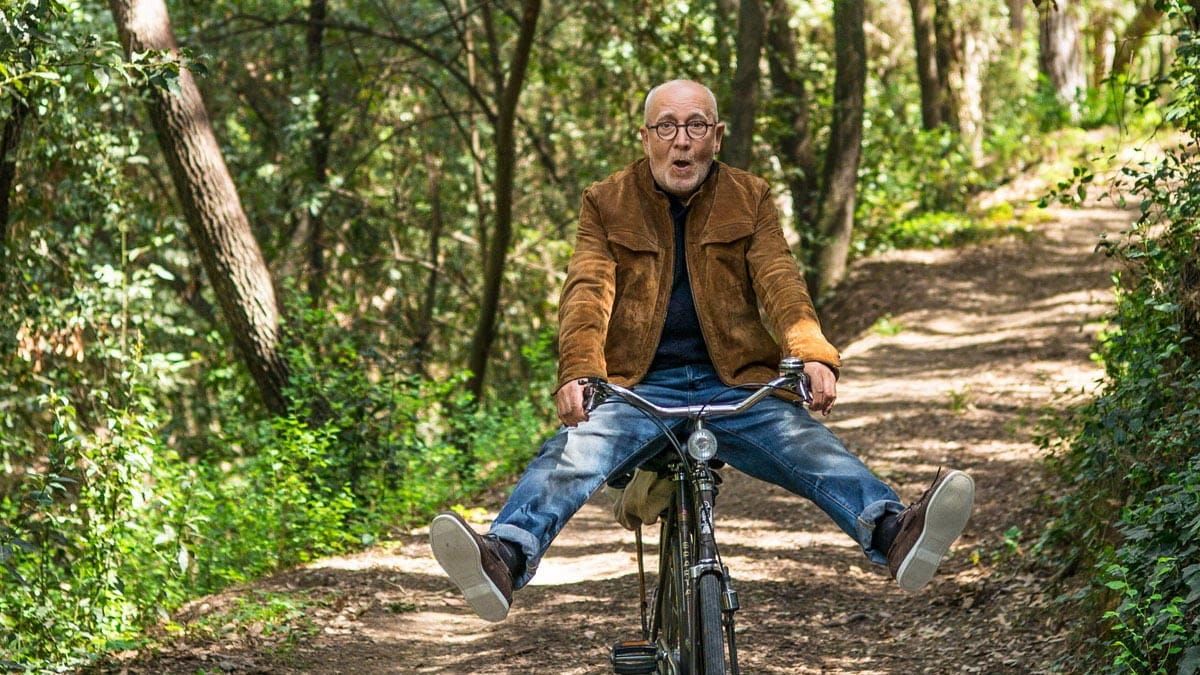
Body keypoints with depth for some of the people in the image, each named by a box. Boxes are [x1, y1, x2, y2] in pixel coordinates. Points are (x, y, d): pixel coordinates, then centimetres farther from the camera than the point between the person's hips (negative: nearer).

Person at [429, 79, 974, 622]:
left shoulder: (749, 199, 12)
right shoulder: (607, 204, 9)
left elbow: (778, 280, -4)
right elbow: (587, 290, -6)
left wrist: (813, 354, -25)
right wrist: (578, 371, -28)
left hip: (735, 387, 1)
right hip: (640, 388, -1)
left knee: (810, 446, -28)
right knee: (571, 452, -31)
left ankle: (893, 534, -51)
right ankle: (505, 560, -54)